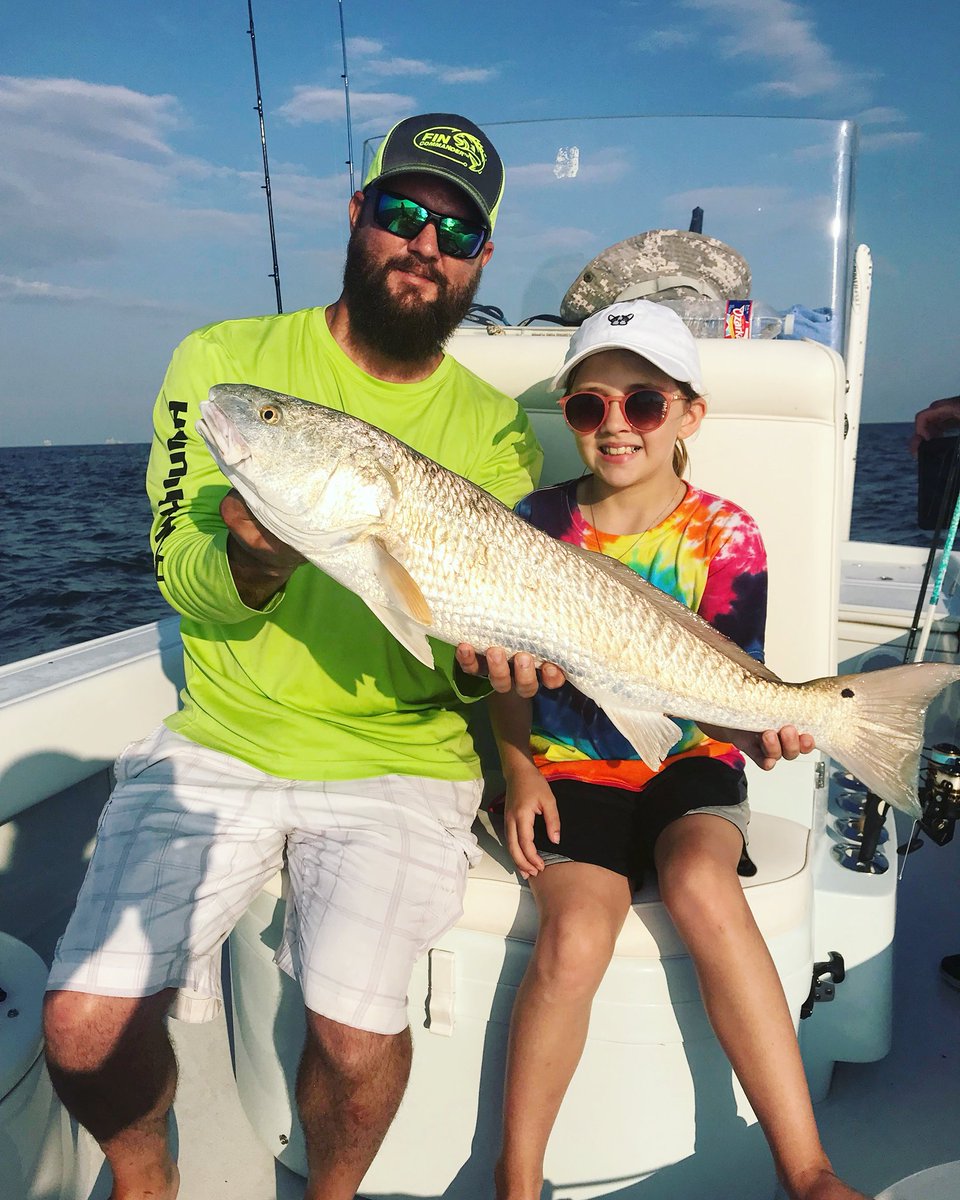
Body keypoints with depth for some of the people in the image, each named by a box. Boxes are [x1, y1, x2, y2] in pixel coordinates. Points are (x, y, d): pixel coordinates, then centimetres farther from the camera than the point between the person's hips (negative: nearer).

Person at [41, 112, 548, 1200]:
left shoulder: (495, 434, 2)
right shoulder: (224, 362, 2)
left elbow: (456, 671, 0)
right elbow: (180, 575, -5)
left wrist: (480, 664, -23)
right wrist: (254, 560, -26)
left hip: (398, 764, 0)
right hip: (219, 744, 1)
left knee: (357, 1036, -18)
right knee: (84, 1021, -11)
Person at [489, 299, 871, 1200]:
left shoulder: (723, 535, -3)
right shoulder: (539, 523, -1)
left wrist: (760, 726, -32)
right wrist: (519, 771, -6)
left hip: (688, 763, 0)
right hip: (567, 770, 1)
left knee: (701, 882, -30)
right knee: (577, 932, -23)